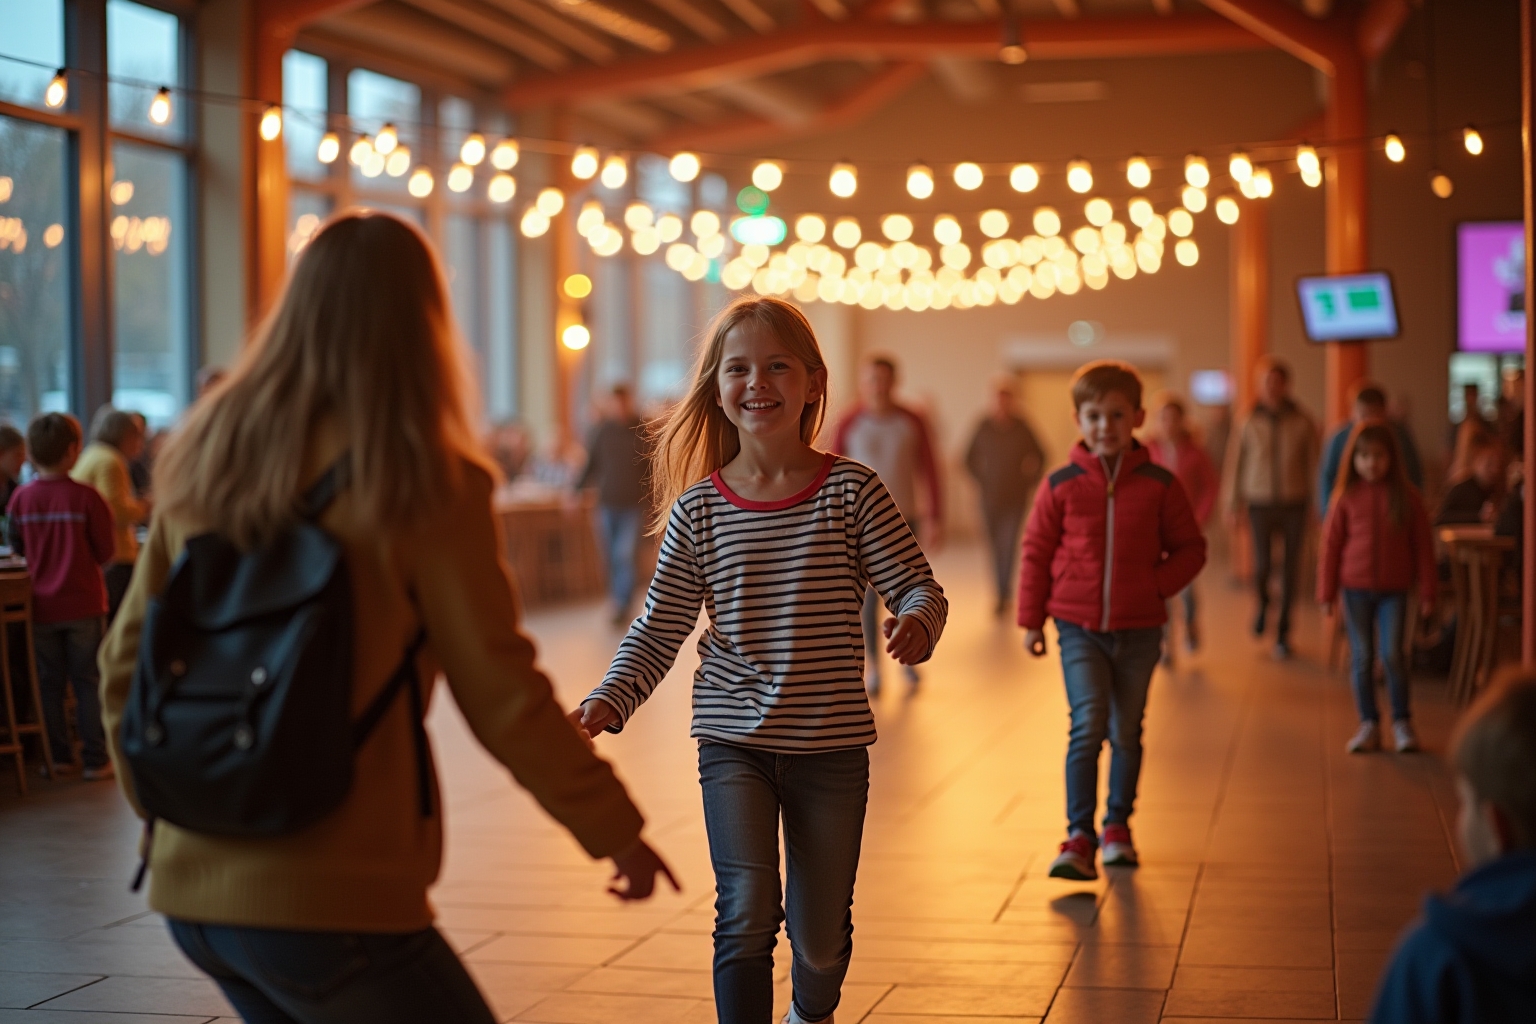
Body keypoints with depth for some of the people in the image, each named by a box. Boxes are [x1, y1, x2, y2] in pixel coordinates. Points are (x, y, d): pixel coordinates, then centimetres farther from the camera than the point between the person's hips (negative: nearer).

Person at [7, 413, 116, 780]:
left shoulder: (21, 498, -7)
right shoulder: (86, 497, -15)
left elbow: (16, 546, 7)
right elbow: (105, 552, -9)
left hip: (41, 605, 2)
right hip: (83, 604, -2)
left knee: (50, 683, 13)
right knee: (88, 681, 6)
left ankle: (58, 756, 18)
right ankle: (95, 759, 7)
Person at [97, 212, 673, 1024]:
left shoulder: (201, 459, 6)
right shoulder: (425, 483, -10)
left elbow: (129, 660, 12)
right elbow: (502, 697, -8)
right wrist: (616, 829, 3)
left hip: (191, 891, 6)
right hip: (330, 902, -6)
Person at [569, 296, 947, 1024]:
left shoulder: (850, 491, -6)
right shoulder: (698, 509, -2)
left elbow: (916, 586, -6)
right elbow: (659, 630, 1)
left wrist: (917, 621, -29)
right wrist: (608, 702, -14)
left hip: (831, 744, 0)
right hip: (734, 742, 0)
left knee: (821, 936, 12)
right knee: (747, 910, -18)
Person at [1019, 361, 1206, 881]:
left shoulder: (1159, 485, -2)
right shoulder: (1061, 486, -3)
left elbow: (1190, 548, 6)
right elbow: (1037, 552, 4)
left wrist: (1158, 582, -10)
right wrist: (1032, 619, 4)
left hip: (1139, 629, 2)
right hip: (1079, 627, -1)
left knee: (1126, 733, 12)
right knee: (1088, 725, -14)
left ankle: (1117, 825, 29)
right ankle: (1079, 836, -11)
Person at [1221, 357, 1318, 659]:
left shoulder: (1302, 423, 1)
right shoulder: (1248, 422, 0)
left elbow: (1314, 464, 3)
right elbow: (1235, 463, 4)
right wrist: (1233, 505, 3)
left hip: (1294, 503, 0)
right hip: (1261, 502, 0)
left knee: (1291, 569, 0)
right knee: (1262, 565, -4)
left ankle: (1283, 632, 12)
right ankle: (1262, 603, 31)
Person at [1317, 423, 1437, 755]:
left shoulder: (1407, 496, -1)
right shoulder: (1347, 497, 0)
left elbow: (1423, 546, 2)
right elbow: (1330, 545, 3)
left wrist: (1427, 593, 1)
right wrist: (1326, 592, 1)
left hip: (1394, 589, -1)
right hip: (1356, 588, 1)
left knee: (1391, 654, -7)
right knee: (1361, 656, 5)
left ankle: (1402, 723, 8)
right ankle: (1369, 725, 13)